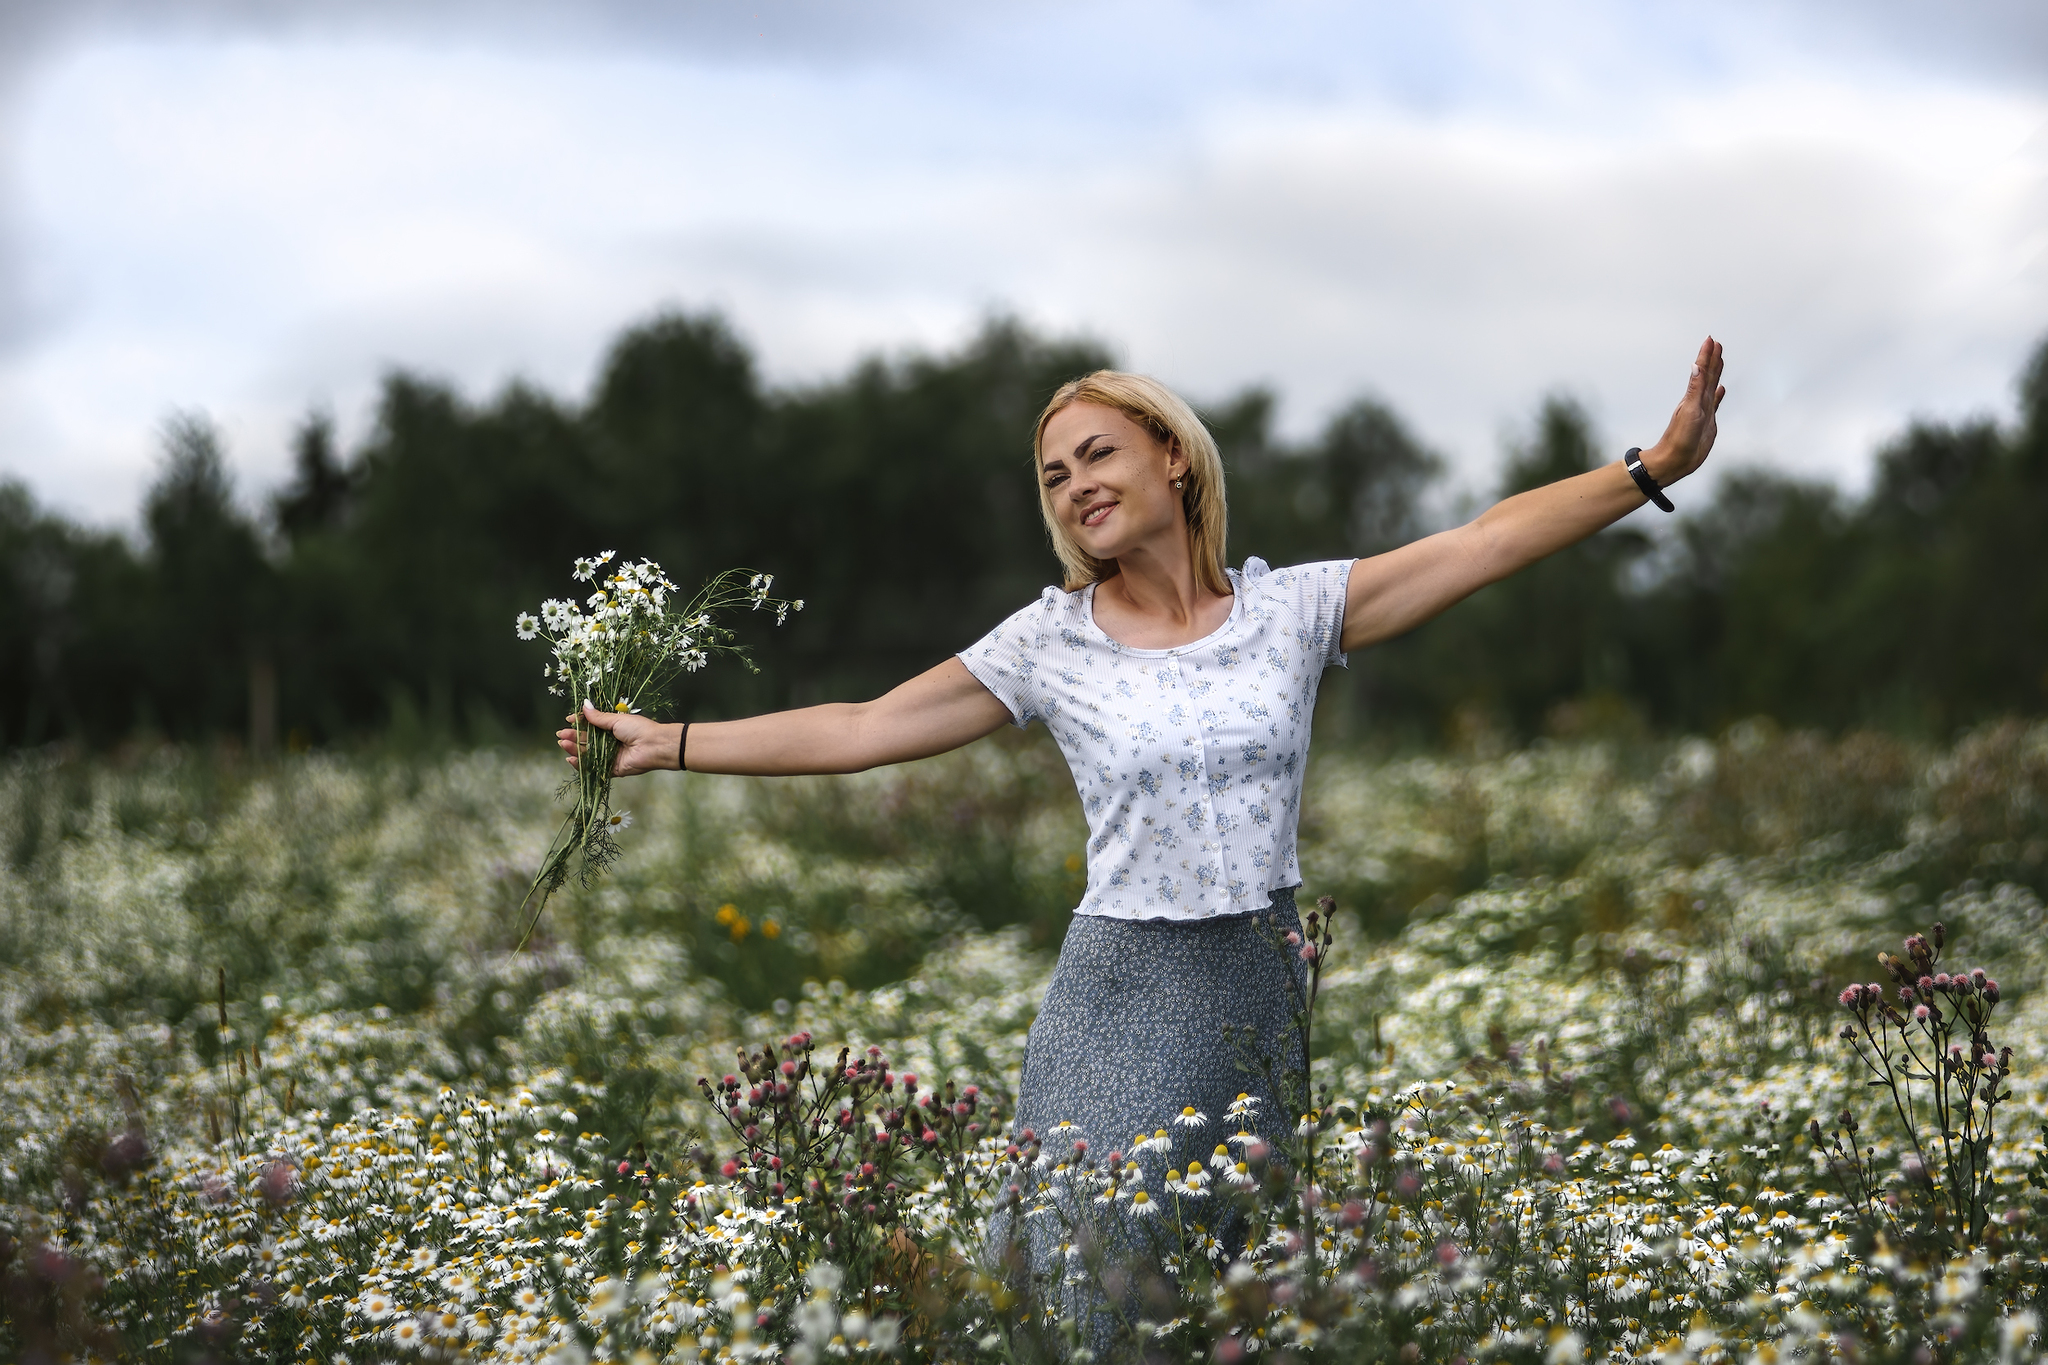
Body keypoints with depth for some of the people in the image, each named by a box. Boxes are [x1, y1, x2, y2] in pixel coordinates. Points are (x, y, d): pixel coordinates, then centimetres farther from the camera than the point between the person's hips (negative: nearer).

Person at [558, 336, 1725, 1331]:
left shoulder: (1291, 608, 3)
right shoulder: (1050, 643, 2)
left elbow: (1488, 541, -2)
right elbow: (862, 730, 3)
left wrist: (1656, 466, -9)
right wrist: (670, 745, 1)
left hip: (1269, 992, 1)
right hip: (1122, 1000, -1)